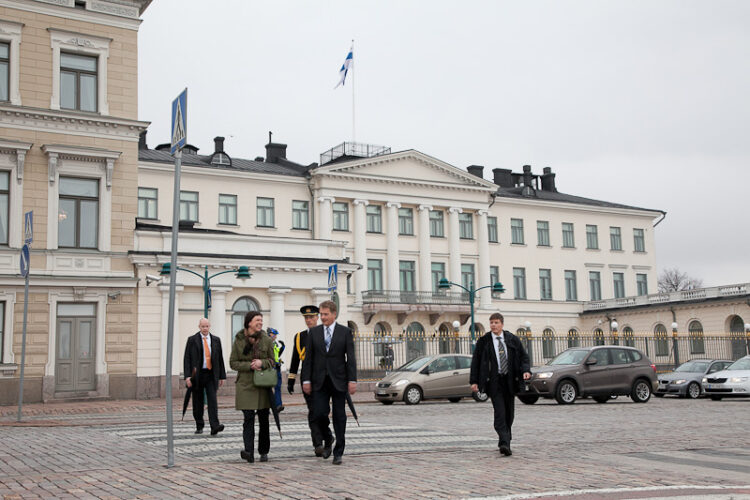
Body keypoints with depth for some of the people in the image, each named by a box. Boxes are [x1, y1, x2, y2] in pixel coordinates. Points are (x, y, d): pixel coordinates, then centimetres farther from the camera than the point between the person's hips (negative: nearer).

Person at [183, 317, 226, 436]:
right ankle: (199, 426, 19)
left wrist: (222, 376, 9)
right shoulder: (192, 340, 2)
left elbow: (220, 359, 12)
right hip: (197, 375, -1)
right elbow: (187, 359, -2)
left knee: (212, 400, -11)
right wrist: (187, 376, -11)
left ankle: (215, 426, -18)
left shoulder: (216, 340, 9)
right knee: (198, 402, 6)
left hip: (211, 375, 1)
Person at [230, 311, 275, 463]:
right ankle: (249, 452, -17)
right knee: (248, 418, -12)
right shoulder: (239, 341, 0)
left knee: (263, 419, 7)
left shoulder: (266, 340, 4)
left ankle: (264, 452, 18)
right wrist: (250, 365, -13)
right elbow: (233, 363, 2)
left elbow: (273, 360, 8)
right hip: (246, 385, -2)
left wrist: (262, 363, -13)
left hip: (263, 385, 2)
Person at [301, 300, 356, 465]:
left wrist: (352, 380, -8)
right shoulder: (314, 332, 6)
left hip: (338, 381, -1)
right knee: (319, 414, -5)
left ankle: (338, 453, 12)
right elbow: (308, 357, 6)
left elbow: (351, 358, -1)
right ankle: (328, 439, 24)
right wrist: (306, 380, 0)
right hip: (320, 381, 1)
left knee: (339, 416, 2)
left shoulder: (345, 332, 1)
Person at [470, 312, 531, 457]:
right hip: (494, 381, -3)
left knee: (509, 413, 10)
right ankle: (504, 443, -22)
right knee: (499, 412, -15)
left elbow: (523, 356, 11)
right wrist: (474, 381, -2)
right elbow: (475, 361, 4)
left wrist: (526, 370, -8)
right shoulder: (484, 341, 1)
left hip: (510, 380, 3)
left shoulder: (512, 339, 6)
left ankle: (505, 441, 26)